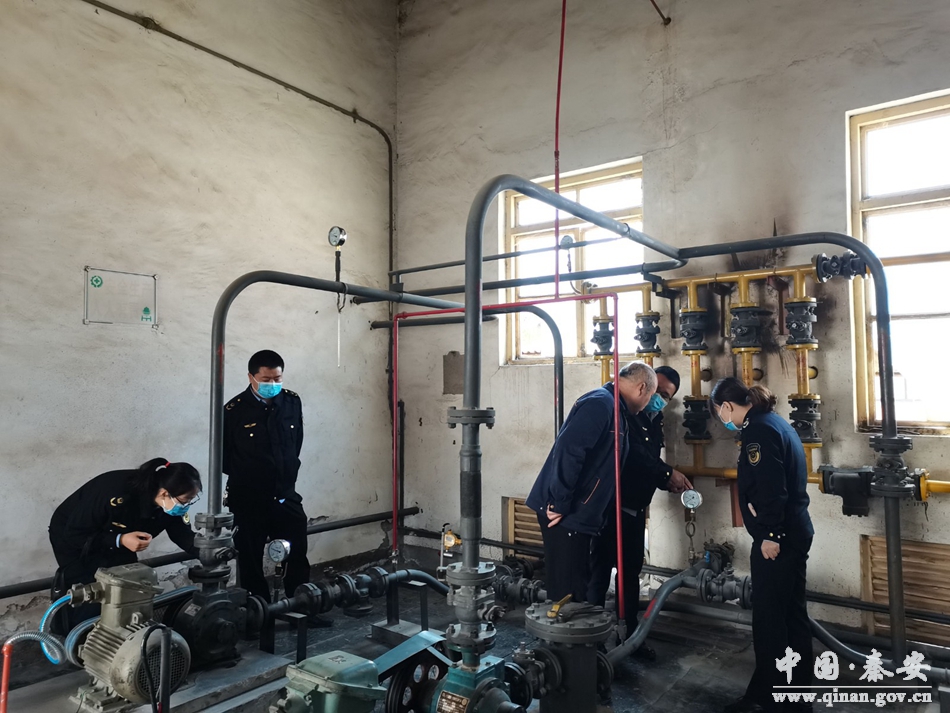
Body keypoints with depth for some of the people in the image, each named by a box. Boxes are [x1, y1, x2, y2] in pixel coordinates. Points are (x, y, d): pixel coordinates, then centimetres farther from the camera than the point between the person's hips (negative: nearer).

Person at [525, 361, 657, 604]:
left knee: (578, 586, 18)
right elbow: (568, 449, -29)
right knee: (568, 590, -1)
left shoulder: (612, 408, 17)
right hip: (563, 513, -10)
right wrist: (560, 503, -25)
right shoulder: (600, 403, -17)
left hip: (577, 513, 10)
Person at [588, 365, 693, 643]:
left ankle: (629, 634, 26)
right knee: (600, 572, -2)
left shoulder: (655, 423, 14)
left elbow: (650, 464, 16)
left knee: (632, 572, 14)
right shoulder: (625, 411, -11)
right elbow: (631, 451, -25)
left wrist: (669, 482, -3)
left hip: (636, 508, 8)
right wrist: (668, 472, -19)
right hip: (611, 505, -8)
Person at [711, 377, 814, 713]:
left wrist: (769, 534, -20)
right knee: (792, 614, 17)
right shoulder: (774, 422, 14)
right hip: (795, 532, 10)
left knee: (768, 618, 2)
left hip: (777, 536, -10)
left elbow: (770, 487, -23)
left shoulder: (758, 429, -16)